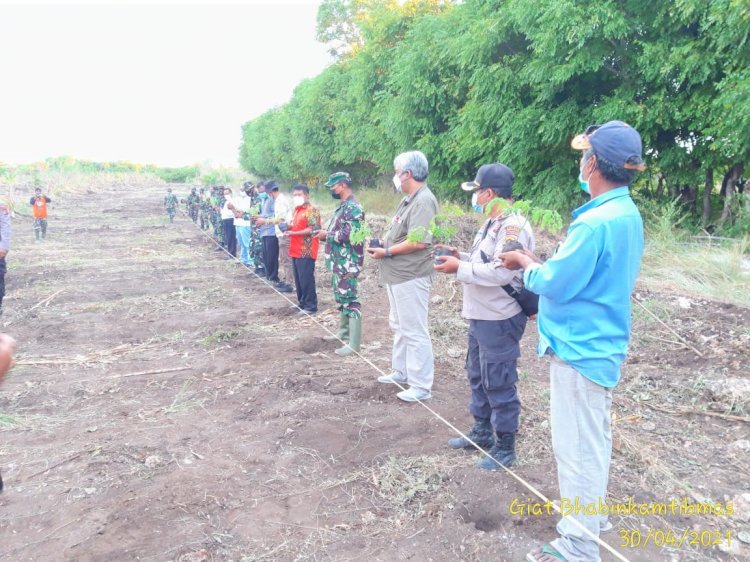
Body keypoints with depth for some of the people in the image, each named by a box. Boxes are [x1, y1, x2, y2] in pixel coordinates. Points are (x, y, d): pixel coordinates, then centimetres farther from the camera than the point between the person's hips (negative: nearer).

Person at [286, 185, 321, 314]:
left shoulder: (312, 210, -11)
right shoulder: (296, 209, 17)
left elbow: (313, 230, -20)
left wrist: (293, 233, -22)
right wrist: (288, 228, 8)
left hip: (306, 251, -9)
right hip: (296, 250, 9)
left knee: (306, 279, -6)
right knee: (298, 279, 14)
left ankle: (311, 306, 2)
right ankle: (302, 302, 25)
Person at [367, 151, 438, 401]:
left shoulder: (423, 201, -18)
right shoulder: (408, 200, 14)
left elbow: (419, 242, -27)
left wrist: (386, 252, -18)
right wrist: (381, 243, 6)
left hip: (411, 277, -11)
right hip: (398, 275, 11)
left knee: (415, 331, -4)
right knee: (400, 327, 21)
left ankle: (421, 386, 5)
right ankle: (401, 372, 35)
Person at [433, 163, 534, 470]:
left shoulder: (513, 226, -20)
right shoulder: (493, 222, 13)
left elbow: (501, 272, -29)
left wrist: (459, 268, -22)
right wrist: (461, 256, 6)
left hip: (499, 320, -10)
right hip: (481, 316, 11)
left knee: (499, 383, 1)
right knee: (478, 376, 20)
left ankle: (505, 447, 16)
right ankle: (482, 431, 37)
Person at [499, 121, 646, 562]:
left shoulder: (596, 222, -24)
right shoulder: (628, 214, 7)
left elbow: (554, 285, -21)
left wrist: (528, 264, -2)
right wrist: (537, 263, 6)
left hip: (580, 348, -10)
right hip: (604, 344, 10)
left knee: (577, 445, 0)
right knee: (595, 437, 23)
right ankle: (593, 514, 41)